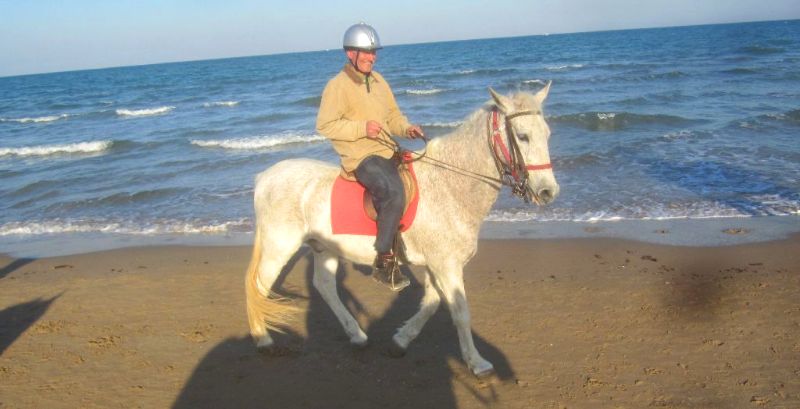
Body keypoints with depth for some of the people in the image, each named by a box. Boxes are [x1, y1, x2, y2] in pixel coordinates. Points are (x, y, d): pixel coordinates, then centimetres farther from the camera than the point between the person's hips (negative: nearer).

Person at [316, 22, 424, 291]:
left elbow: (393, 116, 21)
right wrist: (362, 128, -22)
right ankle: (384, 262, -19)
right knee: (394, 194, -30)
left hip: (387, 151, 9)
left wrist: (406, 129, -1)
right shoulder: (338, 85, -9)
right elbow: (324, 125, -12)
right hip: (361, 157, -9)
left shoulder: (378, 81, 14)